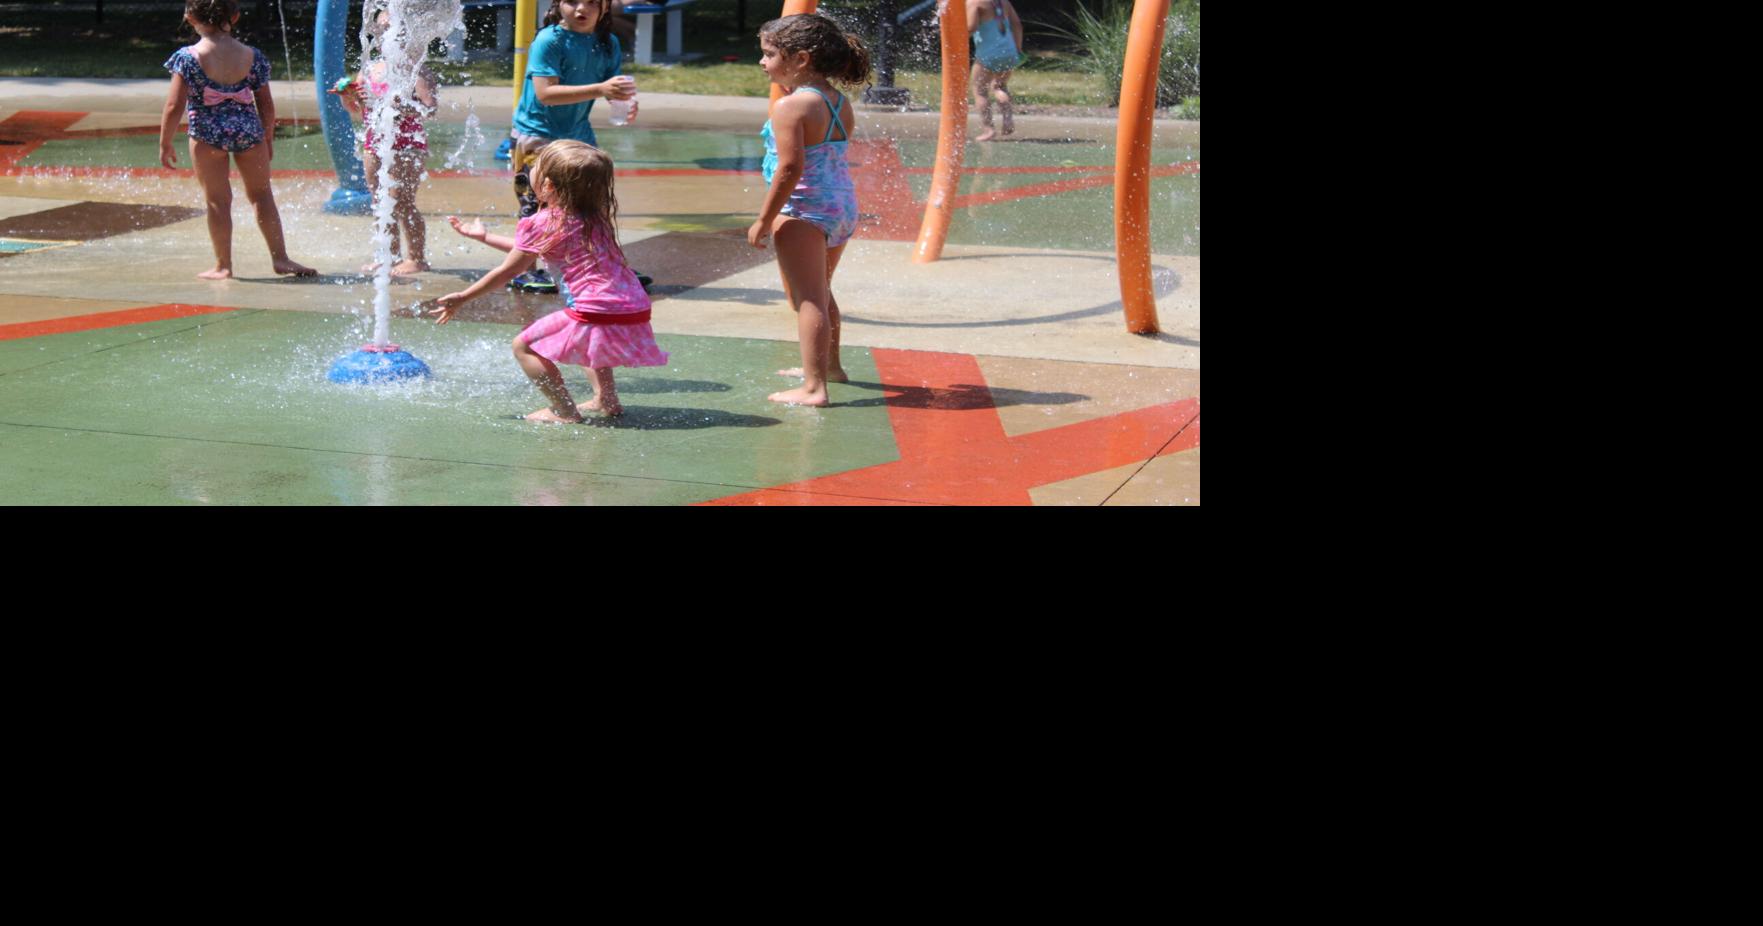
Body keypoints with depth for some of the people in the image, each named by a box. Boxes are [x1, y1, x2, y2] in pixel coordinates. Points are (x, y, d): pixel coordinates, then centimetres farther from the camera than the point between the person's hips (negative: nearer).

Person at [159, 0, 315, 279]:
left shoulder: (187, 57, -10)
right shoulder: (252, 56, -2)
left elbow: (174, 106, -12)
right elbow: (266, 106, 4)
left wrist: (165, 143, 0)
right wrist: (268, 140, 18)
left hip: (207, 134, -2)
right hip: (249, 131, 2)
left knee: (217, 200, 7)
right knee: (261, 193, 17)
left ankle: (223, 266, 12)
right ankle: (280, 258, 18)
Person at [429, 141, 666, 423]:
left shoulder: (543, 223, -6)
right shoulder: (596, 216, 18)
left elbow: (507, 272, 3)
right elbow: (529, 251, 30)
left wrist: (462, 298, 14)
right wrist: (485, 237, 38)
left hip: (599, 317, -9)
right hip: (636, 313, 9)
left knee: (524, 346, 1)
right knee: (588, 339, 39)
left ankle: (565, 412, 0)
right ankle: (607, 400, 34)